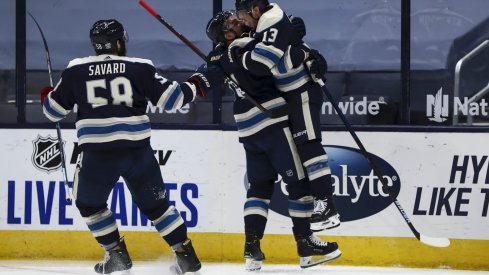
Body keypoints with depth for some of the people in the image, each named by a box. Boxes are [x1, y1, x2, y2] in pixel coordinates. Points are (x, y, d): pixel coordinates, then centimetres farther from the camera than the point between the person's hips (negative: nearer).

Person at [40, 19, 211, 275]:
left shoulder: (76, 70, 4)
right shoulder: (140, 68, 2)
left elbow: (54, 110, 12)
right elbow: (171, 98, 2)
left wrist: (47, 96, 35)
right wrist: (194, 86, 21)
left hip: (97, 153, -1)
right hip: (137, 149, 1)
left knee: (89, 203, 22)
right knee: (155, 204, 16)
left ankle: (117, 254, 17)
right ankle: (186, 254, 11)